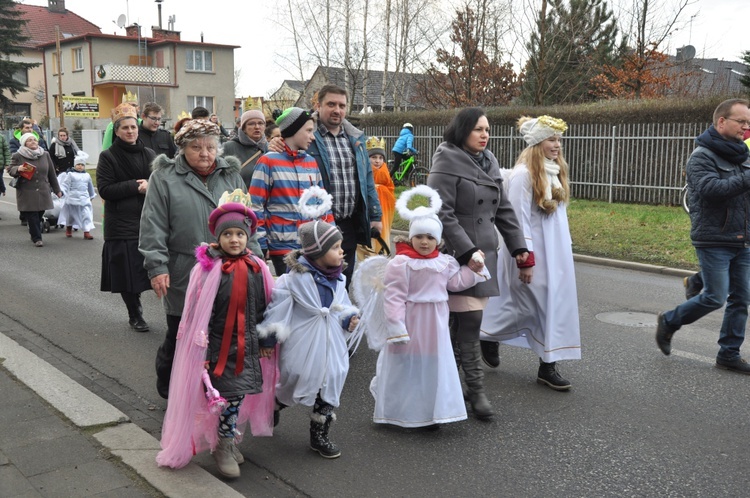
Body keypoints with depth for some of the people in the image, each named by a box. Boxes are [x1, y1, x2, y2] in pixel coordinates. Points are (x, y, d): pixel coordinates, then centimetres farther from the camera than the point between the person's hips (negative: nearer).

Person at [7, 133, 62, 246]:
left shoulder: (45, 155, 9)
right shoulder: (17, 156, -1)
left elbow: (51, 174, 13)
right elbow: (10, 170, 6)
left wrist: (57, 190, 15)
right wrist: (18, 169, -17)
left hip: (43, 192, 3)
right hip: (26, 193, -3)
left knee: (39, 215, 3)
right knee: (32, 216, -7)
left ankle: (34, 234, 23)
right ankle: (37, 238, 0)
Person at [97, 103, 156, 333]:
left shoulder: (149, 154, 10)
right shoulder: (108, 157, 0)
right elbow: (105, 189, -8)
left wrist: (149, 186, -11)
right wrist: (135, 186, -14)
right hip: (122, 224, -2)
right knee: (127, 271, 2)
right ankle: (134, 315, 18)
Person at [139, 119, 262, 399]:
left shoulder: (230, 175, 9)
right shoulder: (165, 178, -3)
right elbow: (153, 228, -6)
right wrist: (157, 267, -12)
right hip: (183, 278, -3)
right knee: (180, 337, 9)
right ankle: (169, 391, 32)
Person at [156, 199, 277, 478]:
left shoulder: (258, 269, 0)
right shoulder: (207, 269, -13)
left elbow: (265, 308, 7)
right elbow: (198, 313, -11)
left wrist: (266, 341, 9)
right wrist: (201, 347, -11)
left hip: (248, 346, 4)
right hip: (219, 346, -4)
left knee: (239, 394, 12)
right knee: (230, 395, -2)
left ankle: (227, 441, 33)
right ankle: (223, 447, 19)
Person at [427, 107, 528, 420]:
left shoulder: (489, 162, 16)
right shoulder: (447, 162, -9)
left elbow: (503, 209, 20)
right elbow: (442, 213, -16)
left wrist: (517, 245, 16)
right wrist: (468, 250, -19)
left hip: (484, 252, 7)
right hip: (457, 253, -7)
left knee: (462, 321, 10)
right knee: (469, 320, -7)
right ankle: (475, 389, 1)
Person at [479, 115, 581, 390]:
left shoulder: (554, 172, 10)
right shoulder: (523, 174, -16)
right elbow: (518, 220, -18)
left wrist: (565, 250, 15)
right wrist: (526, 260, -20)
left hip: (555, 252, 8)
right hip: (532, 253, -8)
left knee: (554, 303, 6)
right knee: (528, 303, 2)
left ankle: (548, 366, 12)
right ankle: (488, 337, 27)